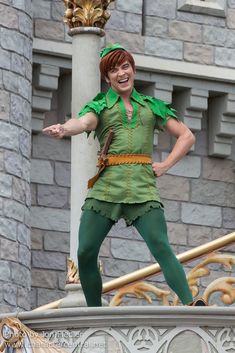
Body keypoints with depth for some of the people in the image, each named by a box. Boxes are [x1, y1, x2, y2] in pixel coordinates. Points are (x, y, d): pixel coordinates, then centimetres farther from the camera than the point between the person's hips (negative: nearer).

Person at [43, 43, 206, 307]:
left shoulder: (152, 107, 19)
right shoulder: (99, 106, 14)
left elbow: (187, 137, 23)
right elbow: (84, 122, -10)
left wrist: (165, 165, 8)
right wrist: (63, 129, -34)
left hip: (143, 185, -1)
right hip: (106, 187, 1)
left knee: (161, 247, -19)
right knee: (85, 253, -8)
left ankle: (190, 306, -27)